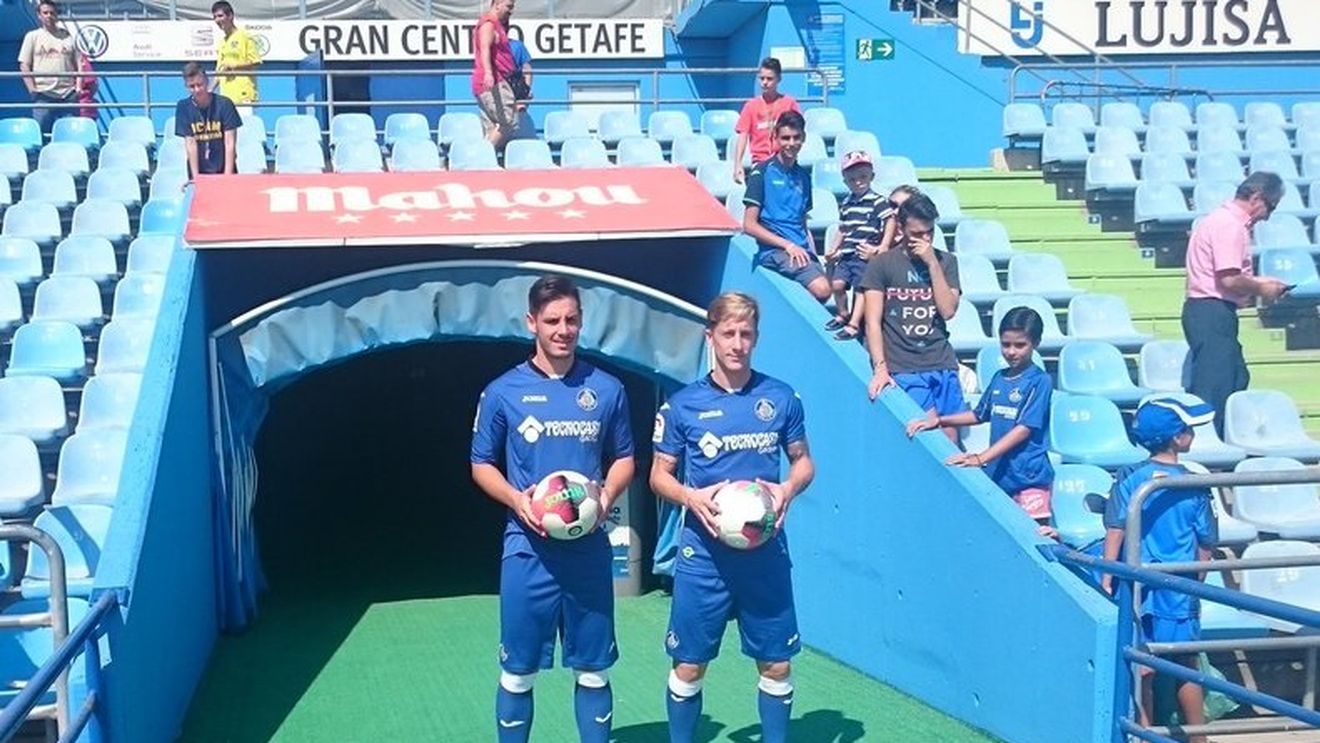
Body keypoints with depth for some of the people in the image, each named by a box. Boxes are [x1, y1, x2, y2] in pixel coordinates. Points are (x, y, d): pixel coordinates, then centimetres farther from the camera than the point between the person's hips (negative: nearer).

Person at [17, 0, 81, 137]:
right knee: (42, 132, -2)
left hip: (68, 95, 2)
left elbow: (79, 64, 14)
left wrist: (78, 87, 0)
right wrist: (32, 90, -7)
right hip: (43, 95, -2)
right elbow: (24, 65, 4)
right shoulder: (32, 36, 8)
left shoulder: (68, 36, 13)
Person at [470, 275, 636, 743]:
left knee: (594, 670, 9)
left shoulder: (606, 390, 5)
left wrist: (607, 495, -8)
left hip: (590, 549, 2)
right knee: (518, 671, 4)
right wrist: (516, 500, -12)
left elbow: (623, 458, 13)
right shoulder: (503, 392, 0)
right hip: (529, 549, -1)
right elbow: (482, 465, 6)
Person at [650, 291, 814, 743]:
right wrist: (692, 497, -15)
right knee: (689, 666, 5)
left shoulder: (781, 398, 2)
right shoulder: (683, 405, -2)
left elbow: (803, 461, 12)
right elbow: (659, 475, 5)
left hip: (766, 553, 1)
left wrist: (788, 489, -10)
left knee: (777, 664, 8)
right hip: (704, 554, -1)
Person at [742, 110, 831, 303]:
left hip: (801, 250, 6)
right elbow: (749, 225, -5)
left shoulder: (803, 176, 18)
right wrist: (788, 245, -11)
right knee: (821, 288, -27)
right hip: (774, 249, -6)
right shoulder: (763, 172, 1)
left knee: (824, 290, -20)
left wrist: (812, 251, 8)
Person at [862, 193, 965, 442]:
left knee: (951, 441, 0)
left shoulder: (945, 262, 12)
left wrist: (932, 263, -5)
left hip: (943, 364, 4)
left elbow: (948, 310, 0)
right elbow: (873, 322, -3)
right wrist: (880, 367, -15)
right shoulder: (882, 265, 2)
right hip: (903, 369, -3)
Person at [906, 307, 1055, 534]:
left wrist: (981, 458, -22)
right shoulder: (999, 379, 10)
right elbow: (979, 415, 22)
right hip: (999, 474, 6)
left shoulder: (1039, 381, -9)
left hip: (1029, 476, -6)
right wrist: (939, 421, 11)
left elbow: (1024, 429, -16)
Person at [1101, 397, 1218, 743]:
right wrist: (1197, 584, 12)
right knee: (1186, 666, 11)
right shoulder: (1193, 486, -7)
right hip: (1179, 588, -1)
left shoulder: (1129, 479, -6)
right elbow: (1205, 545, 0)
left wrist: (1107, 578, -7)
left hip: (1137, 584, 1)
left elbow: (1115, 530, -10)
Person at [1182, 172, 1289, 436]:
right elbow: (1229, 280, -24)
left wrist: (1259, 283, 19)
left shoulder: (1224, 219, 18)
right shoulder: (1230, 225, -16)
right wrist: (1260, 289, -8)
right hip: (1213, 313, -11)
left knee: (1237, 379, 17)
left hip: (1204, 311, 11)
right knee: (1213, 388, -9)